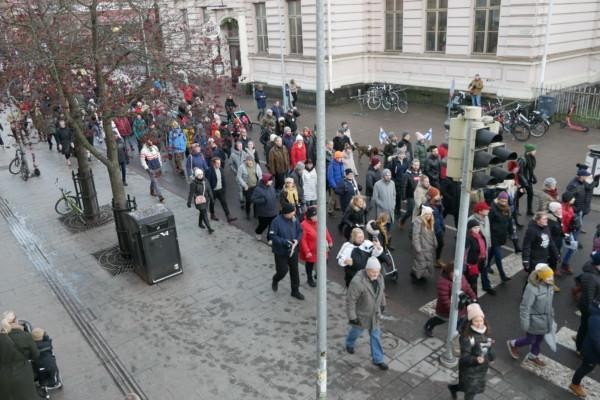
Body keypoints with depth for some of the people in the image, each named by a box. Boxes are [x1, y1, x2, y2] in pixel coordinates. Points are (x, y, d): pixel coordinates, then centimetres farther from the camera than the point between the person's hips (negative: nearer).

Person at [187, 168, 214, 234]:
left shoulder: (205, 181, -3)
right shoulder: (193, 183, -19)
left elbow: (209, 190, 8)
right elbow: (191, 193, -13)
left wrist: (211, 198, 14)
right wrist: (189, 202, -8)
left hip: (206, 199, 6)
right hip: (199, 200, -6)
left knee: (202, 212, 22)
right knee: (204, 213, -8)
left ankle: (200, 223, 46)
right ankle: (209, 228, -6)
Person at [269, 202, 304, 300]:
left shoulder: (294, 219, -9)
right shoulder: (276, 221, -22)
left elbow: (299, 231, 2)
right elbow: (272, 236, -20)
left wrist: (297, 240, -17)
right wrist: (285, 242, -27)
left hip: (293, 250, 4)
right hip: (280, 252, -4)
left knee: (294, 270, 12)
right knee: (283, 270, 4)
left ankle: (295, 291, 29)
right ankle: (275, 280, 40)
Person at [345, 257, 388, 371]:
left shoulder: (379, 277, -14)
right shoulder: (358, 281, -36)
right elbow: (350, 300, -27)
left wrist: (382, 304, 17)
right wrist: (352, 317, -22)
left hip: (375, 313, 5)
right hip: (360, 314, -5)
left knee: (376, 335, 15)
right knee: (357, 330, 23)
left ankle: (378, 359, 31)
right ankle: (349, 343, 56)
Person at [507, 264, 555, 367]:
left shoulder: (548, 285, -10)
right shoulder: (532, 288, -33)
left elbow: (549, 301, 8)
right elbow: (525, 307, -25)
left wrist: (551, 314, 17)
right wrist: (525, 323, -20)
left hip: (545, 319, 7)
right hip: (535, 320, -7)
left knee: (540, 338, 24)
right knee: (530, 339, 12)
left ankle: (533, 356, 49)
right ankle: (512, 344, 40)